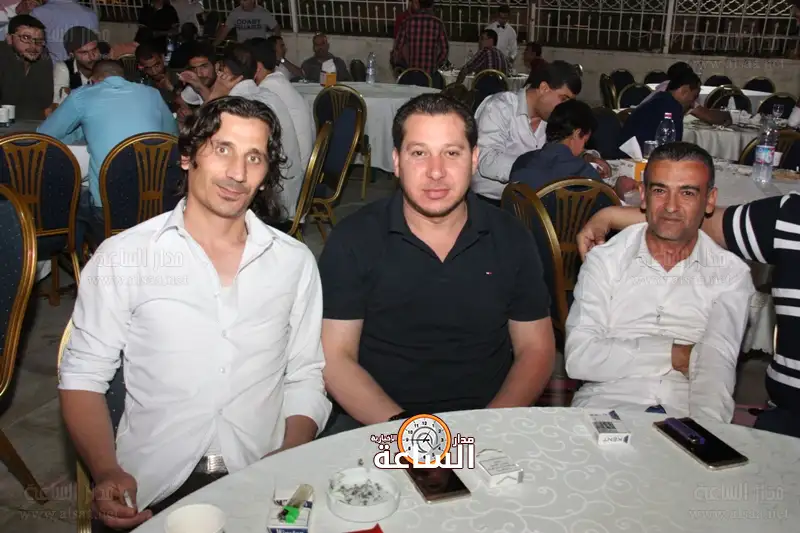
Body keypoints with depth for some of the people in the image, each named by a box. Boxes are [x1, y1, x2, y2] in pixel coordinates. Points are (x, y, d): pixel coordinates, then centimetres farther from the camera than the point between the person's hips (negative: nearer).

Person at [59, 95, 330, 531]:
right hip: (153, 486, -1)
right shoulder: (122, 257, 2)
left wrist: (290, 462, -7)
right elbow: (83, 376, 3)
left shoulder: (295, 261, 8)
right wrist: (107, 473, -11)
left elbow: (305, 377, 9)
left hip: (262, 485, 2)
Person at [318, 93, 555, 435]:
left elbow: (536, 349, 8)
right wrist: (401, 427, -17)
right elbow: (336, 358, -4)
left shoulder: (511, 239, 4)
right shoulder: (352, 240, -2)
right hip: (373, 423, -1)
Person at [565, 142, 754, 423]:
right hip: (607, 407, -1)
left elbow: (716, 370, -5)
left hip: (687, 415, 1)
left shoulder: (731, 274, 9)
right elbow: (578, 358, -5)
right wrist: (678, 354, -5)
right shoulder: (605, 260, 7)